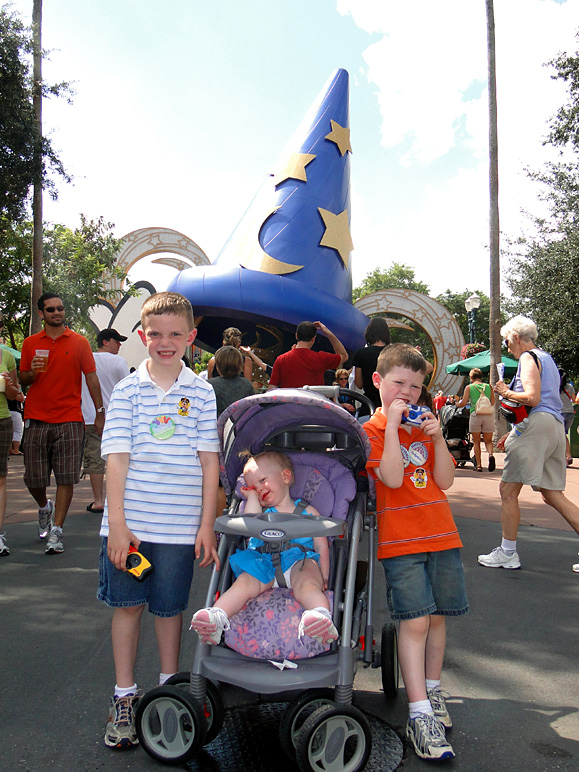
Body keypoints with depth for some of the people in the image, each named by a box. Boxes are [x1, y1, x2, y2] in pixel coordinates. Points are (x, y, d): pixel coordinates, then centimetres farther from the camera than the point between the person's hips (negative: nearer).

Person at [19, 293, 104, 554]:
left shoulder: (79, 342, 5)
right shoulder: (30, 343, 10)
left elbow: (91, 378, 5)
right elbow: (22, 380, 15)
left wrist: (100, 412, 1)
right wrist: (32, 372, -9)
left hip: (70, 419, -2)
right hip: (37, 419, 2)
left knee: (66, 478, -4)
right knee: (33, 478, 5)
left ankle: (56, 530, 6)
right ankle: (44, 507, 36)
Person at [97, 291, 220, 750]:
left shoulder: (201, 392, 0)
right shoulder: (127, 390, 0)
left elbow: (209, 460, 0)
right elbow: (117, 457, -3)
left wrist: (207, 524, -3)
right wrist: (117, 521, -9)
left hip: (180, 523, 0)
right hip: (129, 522, 1)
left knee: (170, 607, 12)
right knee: (127, 604, 10)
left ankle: (169, 688, 35)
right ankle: (125, 698, 29)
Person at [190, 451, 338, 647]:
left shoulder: (308, 512, 23)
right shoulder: (263, 513, 28)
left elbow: (322, 546, 17)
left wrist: (323, 578, 4)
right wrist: (252, 497, 17)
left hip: (300, 564, -2)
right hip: (265, 566, 2)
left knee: (306, 584, -36)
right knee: (245, 581, -28)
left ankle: (321, 613, -61)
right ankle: (216, 617, -45)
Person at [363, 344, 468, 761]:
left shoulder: (425, 425, 12)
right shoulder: (371, 429, -3)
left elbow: (445, 481, 5)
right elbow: (392, 478, -18)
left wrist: (437, 436, -6)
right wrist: (392, 425, -18)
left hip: (441, 535, 5)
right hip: (400, 540, -5)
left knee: (437, 616, 13)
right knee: (415, 620, -8)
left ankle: (432, 690, 32)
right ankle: (419, 714, 1)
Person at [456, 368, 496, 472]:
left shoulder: (469, 387, 4)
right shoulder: (488, 387, 11)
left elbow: (463, 403, -1)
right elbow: (492, 402, 11)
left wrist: (457, 404, 20)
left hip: (475, 415, -2)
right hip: (488, 415, 2)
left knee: (476, 442, 8)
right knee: (488, 440, 10)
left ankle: (478, 465, 3)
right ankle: (490, 454, -21)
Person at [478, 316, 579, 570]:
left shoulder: (528, 357, -5)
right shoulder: (546, 358, 25)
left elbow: (532, 398, -20)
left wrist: (506, 392, -3)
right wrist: (513, 433, 28)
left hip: (537, 425, -10)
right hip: (554, 427, 10)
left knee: (508, 489, -3)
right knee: (553, 495, 10)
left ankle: (508, 553, 2)